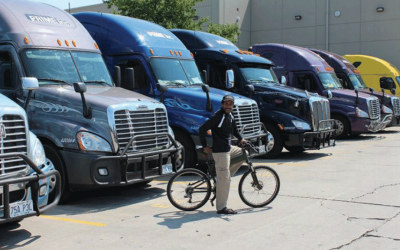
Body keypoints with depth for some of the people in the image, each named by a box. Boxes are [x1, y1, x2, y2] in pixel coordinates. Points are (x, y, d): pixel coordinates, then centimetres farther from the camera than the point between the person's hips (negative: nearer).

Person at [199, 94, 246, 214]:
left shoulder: (230, 116, 9)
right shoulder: (218, 116, -17)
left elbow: (234, 129, 28)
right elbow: (202, 129, -18)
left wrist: (240, 139, 15)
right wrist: (205, 146, -15)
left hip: (229, 148, 9)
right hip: (220, 151, -9)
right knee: (224, 179, -8)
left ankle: (226, 176, 20)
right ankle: (221, 208, 0)